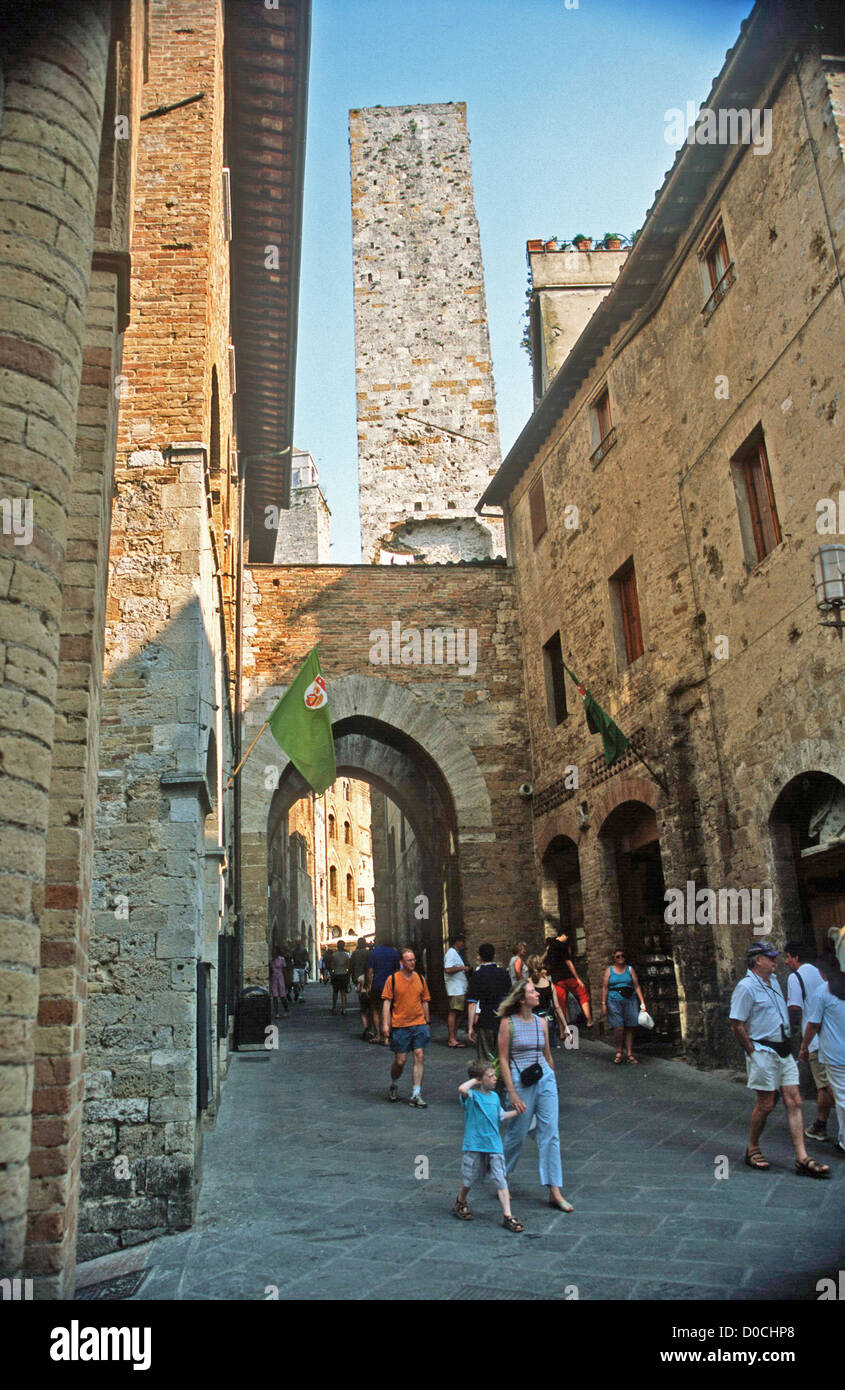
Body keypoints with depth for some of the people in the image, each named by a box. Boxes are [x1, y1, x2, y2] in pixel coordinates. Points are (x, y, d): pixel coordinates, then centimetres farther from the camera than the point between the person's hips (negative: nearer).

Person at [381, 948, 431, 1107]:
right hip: (400, 1026, -3)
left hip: (419, 1024, 3)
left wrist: (427, 1023, 16)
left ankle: (416, 1095, 3)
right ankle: (393, 1085, 31)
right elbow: (386, 1003, -4)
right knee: (400, 1061, 3)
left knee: (419, 1057, -4)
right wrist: (385, 1025, -11)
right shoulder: (392, 979, -4)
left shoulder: (420, 979, 7)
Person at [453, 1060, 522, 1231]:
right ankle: (460, 1203, 38)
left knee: (501, 1180, -2)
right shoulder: (472, 1095, -13)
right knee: (469, 1179, 12)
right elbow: (462, 1089, -37)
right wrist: (474, 1080, -21)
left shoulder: (494, 1096, 9)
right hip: (474, 1145, -5)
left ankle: (507, 1216, 4)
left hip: (494, 1145, 5)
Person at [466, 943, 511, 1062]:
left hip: (484, 1022, -4)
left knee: (486, 1059, 3)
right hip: (503, 1020, 4)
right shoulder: (503, 972, 4)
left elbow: (472, 1003, -12)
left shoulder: (477, 974, -10)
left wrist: (470, 1026, -9)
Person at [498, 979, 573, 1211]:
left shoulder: (541, 1022, 6)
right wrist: (512, 1093, -12)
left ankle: (554, 1192, 5)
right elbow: (503, 1060, -8)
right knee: (517, 1135, 7)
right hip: (520, 1082, -4)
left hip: (545, 1079, 4)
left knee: (550, 1134, 1)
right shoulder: (508, 1023, -8)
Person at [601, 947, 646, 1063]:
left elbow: (636, 986, 8)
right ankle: (619, 1052, 4)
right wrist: (604, 1004, -2)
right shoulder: (609, 970, 8)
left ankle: (629, 1054, 7)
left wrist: (642, 1002, 0)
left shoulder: (630, 969, 12)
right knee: (618, 1028, -12)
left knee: (629, 1028, 0)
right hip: (614, 1001, -2)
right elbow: (605, 988, 5)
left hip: (630, 1000, 2)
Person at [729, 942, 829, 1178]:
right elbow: (737, 1026, -15)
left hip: (783, 1050, 8)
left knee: (794, 1101, 3)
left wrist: (786, 1043, 16)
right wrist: (753, 1052, -12)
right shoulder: (746, 987, -15)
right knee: (766, 1104, 0)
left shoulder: (774, 982, 13)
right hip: (763, 1052, -8)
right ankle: (752, 1151, 18)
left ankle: (802, 1159, 5)